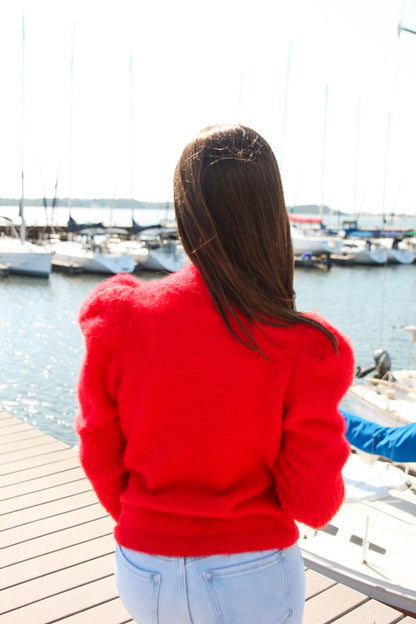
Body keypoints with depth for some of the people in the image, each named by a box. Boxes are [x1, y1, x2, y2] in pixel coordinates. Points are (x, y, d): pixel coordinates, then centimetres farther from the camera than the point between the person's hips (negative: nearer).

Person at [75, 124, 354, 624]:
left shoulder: (119, 319, -16)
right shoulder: (303, 351, -22)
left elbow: (100, 458, -4)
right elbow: (316, 506, -13)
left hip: (141, 573, 3)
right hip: (251, 582, -2)